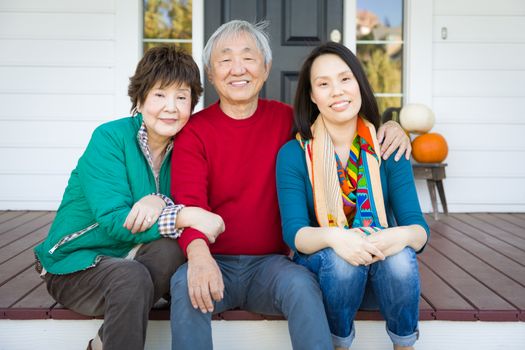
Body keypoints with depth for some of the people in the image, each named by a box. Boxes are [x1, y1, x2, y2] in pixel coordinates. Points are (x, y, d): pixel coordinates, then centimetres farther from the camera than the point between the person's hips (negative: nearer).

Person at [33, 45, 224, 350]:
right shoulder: (110, 139, -16)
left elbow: (192, 208, -7)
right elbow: (113, 221, -24)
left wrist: (160, 203, -29)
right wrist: (184, 215, -34)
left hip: (136, 257, 5)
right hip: (75, 263, -5)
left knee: (170, 248, -28)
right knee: (131, 277, -35)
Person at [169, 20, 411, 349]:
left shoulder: (285, 119, 7)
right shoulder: (194, 131, -2)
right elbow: (189, 202, -15)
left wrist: (388, 127, -1)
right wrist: (198, 253, -37)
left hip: (271, 261, 2)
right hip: (215, 261, -1)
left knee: (301, 283, -30)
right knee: (186, 285, -33)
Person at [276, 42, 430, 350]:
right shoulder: (293, 154, -5)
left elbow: (419, 228, -8)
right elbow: (294, 232, -13)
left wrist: (402, 236, -33)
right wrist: (332, 237, -36)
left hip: (384, 271, 1)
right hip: (321, 268, -1)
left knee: (400, 257, -31)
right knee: (341, 259, -33)